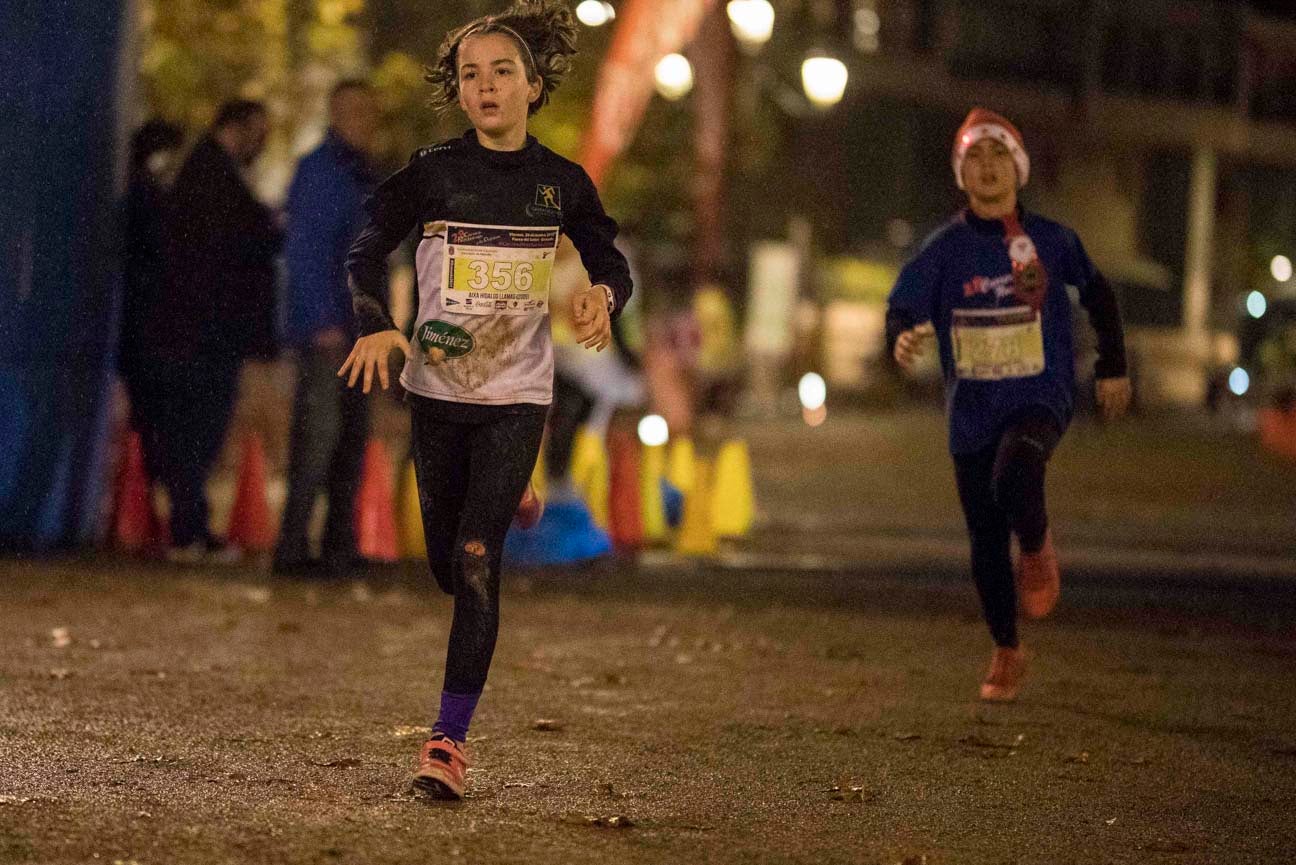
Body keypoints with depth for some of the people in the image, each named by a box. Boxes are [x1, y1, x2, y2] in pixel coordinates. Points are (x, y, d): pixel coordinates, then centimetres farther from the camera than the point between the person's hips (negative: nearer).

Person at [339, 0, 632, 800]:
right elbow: (370, 250, 4)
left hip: (517, 395, -2)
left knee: (477, 558, -14)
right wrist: (375, 325, -14)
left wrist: (603, 298, -14)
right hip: (437, 388, 2)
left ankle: (451, 737, -12)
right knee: (446, 562, 12)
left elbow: (611, 263, 10)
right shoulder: (433, 173, -3)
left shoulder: (562, 183, -1)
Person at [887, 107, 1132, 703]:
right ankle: (1006, 653, 26)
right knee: (985, 539, 7)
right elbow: (904, 307, -12)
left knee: (1013, 481, -33)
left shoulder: (1051, 241, -1)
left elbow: (1096, 293, 16)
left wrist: (1112, 368, 16)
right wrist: (902, 339, -35)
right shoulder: (945, 247, -2)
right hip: (972, 410, 2)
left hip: (1040, 397, -2)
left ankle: (1037, 549, 1)